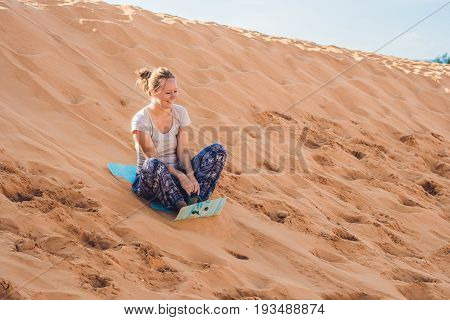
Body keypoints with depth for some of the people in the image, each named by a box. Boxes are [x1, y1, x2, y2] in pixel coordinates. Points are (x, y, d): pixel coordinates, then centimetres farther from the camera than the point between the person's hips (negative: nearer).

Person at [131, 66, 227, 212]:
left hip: (177, 171, 5)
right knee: (152, 165, -42)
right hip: (150, 178, -5)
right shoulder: (140, 120, -13)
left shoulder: (180, 112, 2)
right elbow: (153, 158, -18)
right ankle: (180, 205, -36)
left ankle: (196, 197, -31)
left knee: (218, 150, -14)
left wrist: (190, 175, -21)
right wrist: (180, 176, -27)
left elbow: (183, 150, -3)